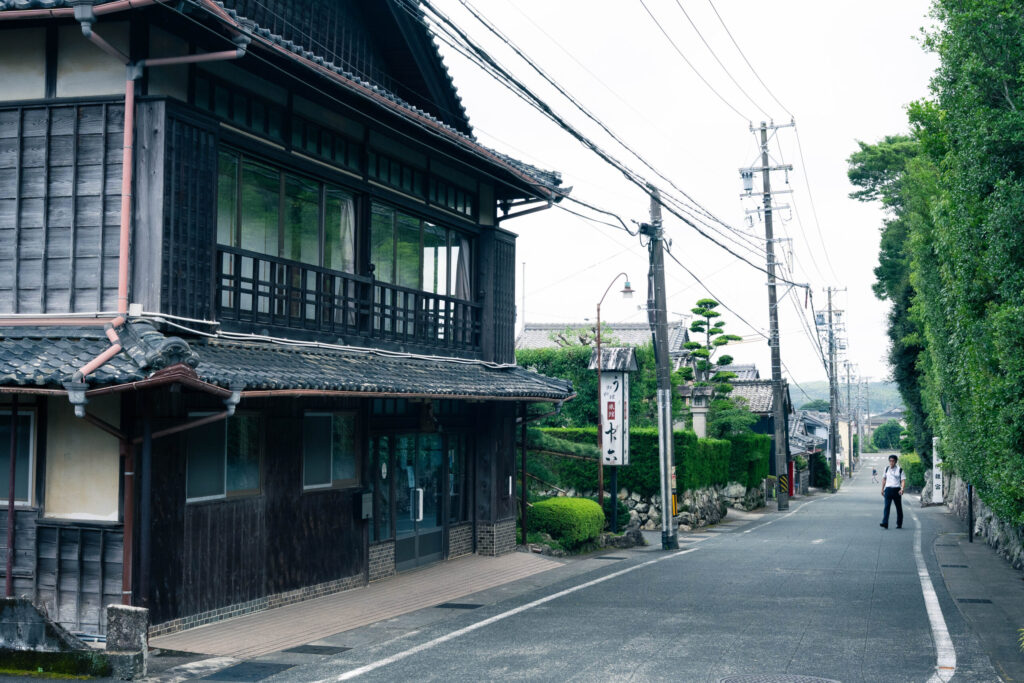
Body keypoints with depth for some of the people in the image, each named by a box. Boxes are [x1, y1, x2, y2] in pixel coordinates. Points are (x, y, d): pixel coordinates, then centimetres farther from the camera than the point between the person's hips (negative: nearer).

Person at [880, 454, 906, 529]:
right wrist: (882, 489, 16)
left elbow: (903, 480, -4)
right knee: (886, 506, -11)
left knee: (899, 507, 8)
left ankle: (899, 524, 20)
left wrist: (902, 489, -19)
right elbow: (884, 479, 19)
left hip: (896, 489, -2)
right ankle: (885, 523, -19)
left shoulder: (899, 470, 0)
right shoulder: (886, 469, 10)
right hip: (888, 489, 2)